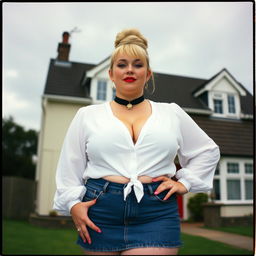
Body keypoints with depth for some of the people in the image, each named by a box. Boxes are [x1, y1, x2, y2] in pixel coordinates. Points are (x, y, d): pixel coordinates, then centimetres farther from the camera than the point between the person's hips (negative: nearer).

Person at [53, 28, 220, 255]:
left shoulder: (172, 113, 10)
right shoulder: (87, 115, 9)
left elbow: (208, 151, 19)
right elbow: (69, 168, 9)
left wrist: (185, 181, 7)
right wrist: (73, 204, -3)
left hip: (157, 214, 0)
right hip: (100, 213, 1)